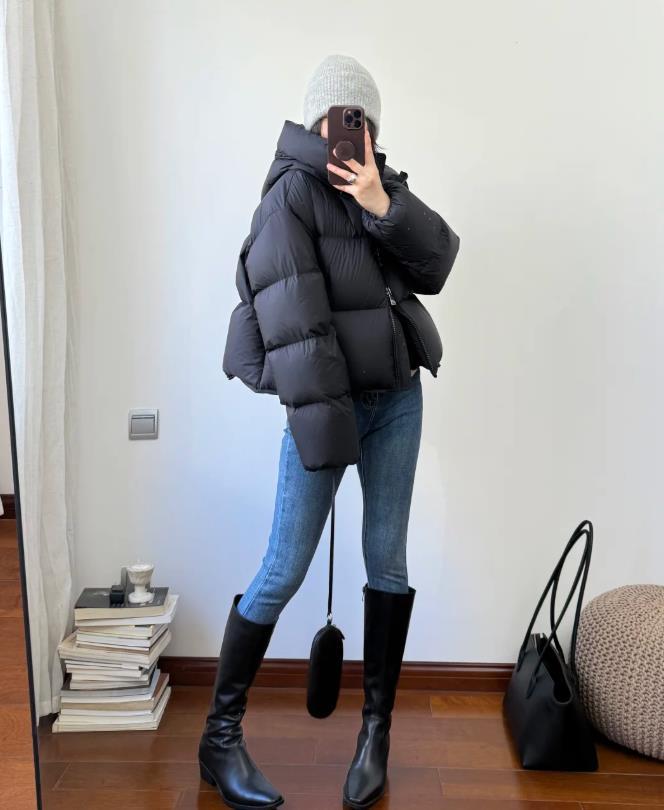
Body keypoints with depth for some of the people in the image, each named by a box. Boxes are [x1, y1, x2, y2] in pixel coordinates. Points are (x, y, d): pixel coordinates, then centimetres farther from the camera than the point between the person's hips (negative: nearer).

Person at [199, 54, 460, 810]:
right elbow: (289, 315, -18)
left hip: (397, 394, 6)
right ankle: (220, 736, 14)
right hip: (325, 400, -6)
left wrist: (381, 203, -15)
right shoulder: (293, 190, -8)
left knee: (387, 560, 6)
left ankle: (376, 731, 21)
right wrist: (320, 412, -23)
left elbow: (437, 263, -1)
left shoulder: (381, 183, 11)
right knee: (284, 571, -4)